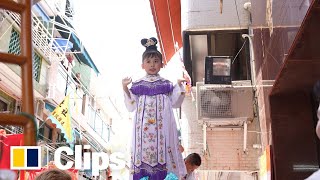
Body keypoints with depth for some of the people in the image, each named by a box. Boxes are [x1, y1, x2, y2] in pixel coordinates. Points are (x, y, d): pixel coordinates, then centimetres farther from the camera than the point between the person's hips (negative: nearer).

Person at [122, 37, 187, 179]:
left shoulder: (166, 85, 11)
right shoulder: (137, 85, 10)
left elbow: (175, 103, 9)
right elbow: (131, 107, 7)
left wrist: (179, 86, 1)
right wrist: (125, 88, 0)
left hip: (162, 126, 0)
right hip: (144, 126, 0)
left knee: (162, 150, -7)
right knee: (143, 149, -7)